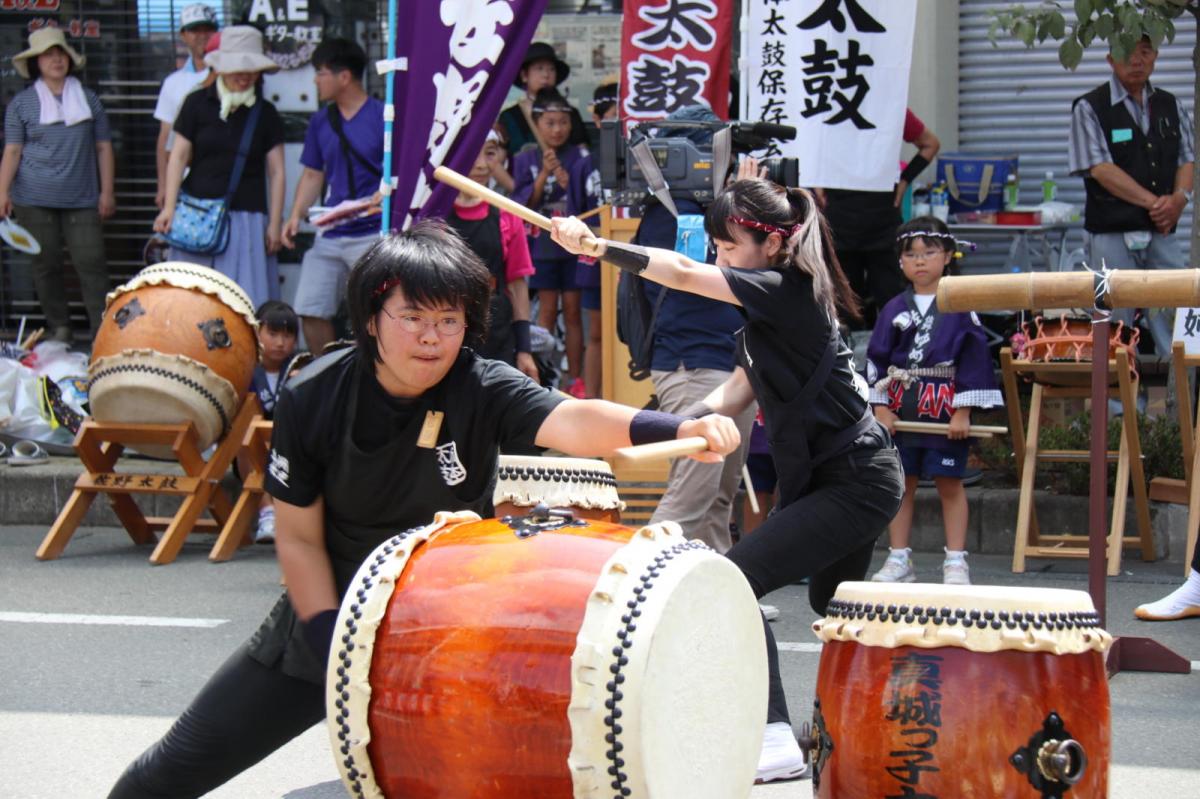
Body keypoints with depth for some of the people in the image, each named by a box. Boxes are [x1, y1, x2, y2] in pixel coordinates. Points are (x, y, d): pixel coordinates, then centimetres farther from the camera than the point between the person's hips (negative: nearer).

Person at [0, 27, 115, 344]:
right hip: (35, 200, 0)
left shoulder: (89, 100, 9)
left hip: (82, 200, 0)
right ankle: (59, 328, 14)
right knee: (46, 264, 4)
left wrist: (107, 191, 6)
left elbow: (103, 147, 11)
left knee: (91, 262, -7)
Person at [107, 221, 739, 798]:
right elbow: (299, 540, -8)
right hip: (327, 618, 1)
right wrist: (335, 652, -16)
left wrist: (678, 430, -61)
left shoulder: (484, 390, -21)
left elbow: (571, 420, -41)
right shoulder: (312, 399, -16)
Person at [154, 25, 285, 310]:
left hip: (247, 217, 0)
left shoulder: (265, 113, 7)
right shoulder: (198, 103, 6)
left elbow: (276, 171, 6)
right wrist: (169, 207, -5)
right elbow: (179, 156, 4)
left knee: (245, 303, -6)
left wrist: (274, 223, 0)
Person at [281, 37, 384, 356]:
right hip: (329, 235, 6)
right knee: (311, 311, 2)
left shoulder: (383, 117, -5)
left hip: (373, 233, -6)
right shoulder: (320, 122, 13)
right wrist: (296, 215, 6)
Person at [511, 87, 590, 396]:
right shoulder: (526, 160, 4)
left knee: (573, 310, 3)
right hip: (543, 243, 1)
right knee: (547, 310, 4)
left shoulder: (580, 156, 1)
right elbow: (522, 203, -4)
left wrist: (568, 182, -19)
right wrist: (544, 174, -15)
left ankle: (575, 379, 8)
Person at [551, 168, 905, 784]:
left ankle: (775, 739, -21)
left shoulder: (788, 290, -17)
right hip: (821, 477, 11)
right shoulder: (771, 304, 12)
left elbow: (682, 275, -26)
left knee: (735, 578, -19)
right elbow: (737, 393, 10)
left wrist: (593, 246, -31)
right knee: (830, 602, 27)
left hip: (855, 484, -11)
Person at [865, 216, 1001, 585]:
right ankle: (899, 560, 15)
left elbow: (974, 358, -3)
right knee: (901, 484, 7)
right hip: (900, 411, 3)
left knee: (950, 484, 0)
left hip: (945, 409, -3)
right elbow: (876, 361, 9)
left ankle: (956, 562, 6)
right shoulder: (894, 310, 8)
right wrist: (881, 408, 0)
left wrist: (963, 412, -8)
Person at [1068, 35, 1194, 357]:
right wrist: (1154, 202, -15)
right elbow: (1101, 170, -11)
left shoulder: (1170, 106, 13)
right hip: (1113, 233, -4)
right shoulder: (1089, 108, -3)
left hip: (1162, 232, 4)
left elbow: (1188, 159, 12)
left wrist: (1179, 199, -10)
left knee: (1175, 324, 2)